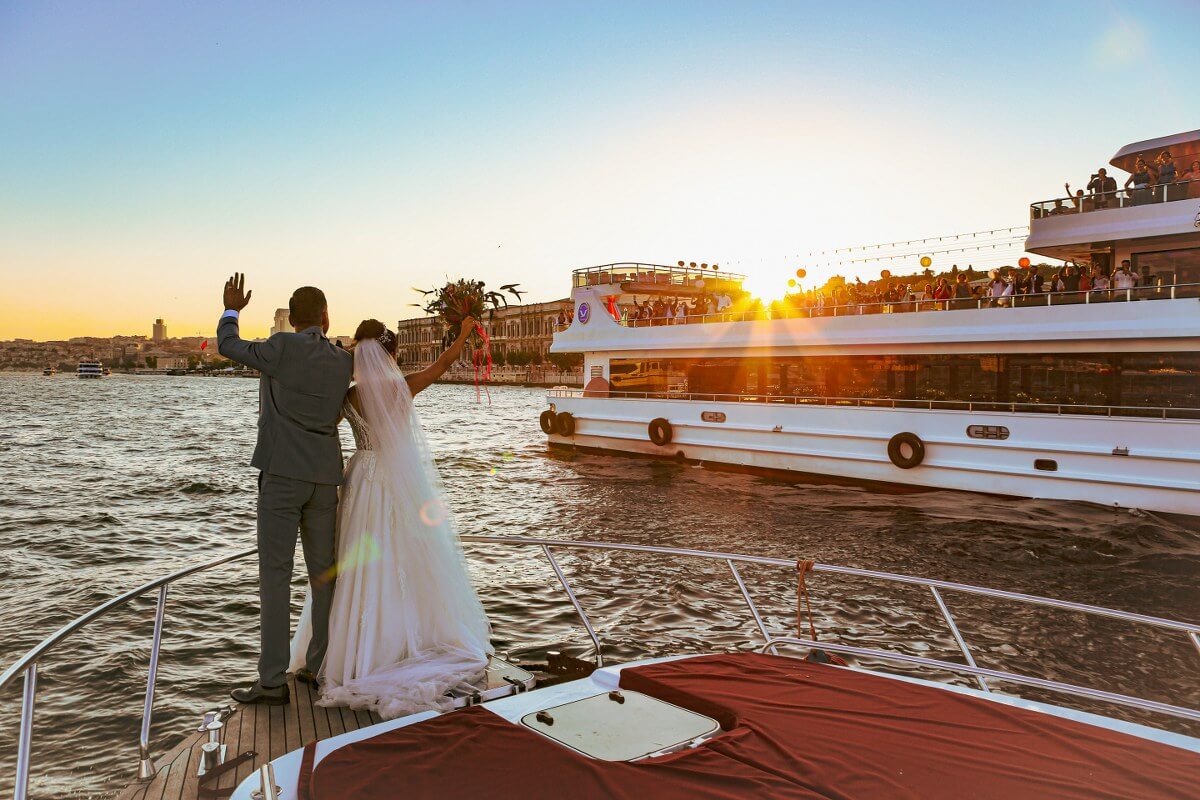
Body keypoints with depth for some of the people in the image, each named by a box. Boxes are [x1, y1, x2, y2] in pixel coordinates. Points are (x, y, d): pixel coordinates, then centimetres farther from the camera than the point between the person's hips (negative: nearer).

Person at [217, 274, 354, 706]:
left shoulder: (283, 345, -7)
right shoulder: (343, 362, 7)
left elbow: (228, 348, 9)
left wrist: (231, 310, 27)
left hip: (282, 474, -4)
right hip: (324, 477, 5)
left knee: (274, 575, -1)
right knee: (323, 571, 14)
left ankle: (273, 681, 0)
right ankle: (320, 665, 20)